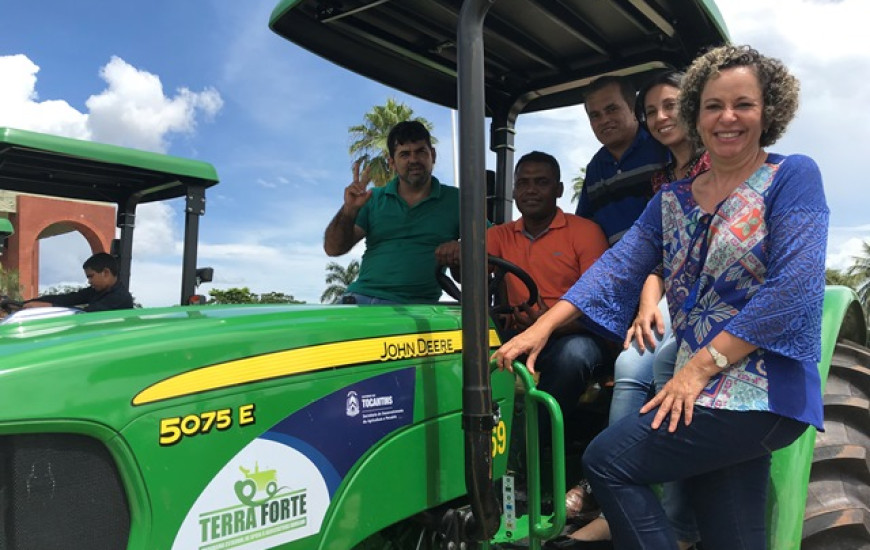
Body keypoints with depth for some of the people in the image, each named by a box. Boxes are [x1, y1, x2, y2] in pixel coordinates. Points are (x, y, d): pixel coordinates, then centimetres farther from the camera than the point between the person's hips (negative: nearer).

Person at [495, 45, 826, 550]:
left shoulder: (793, 176, -3)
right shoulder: (673, 199, 13)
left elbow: (793, 287, -14)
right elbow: (617, 267, 3)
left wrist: (700, 366, -18)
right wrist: (543, 326, -11)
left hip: (765, 390, -5)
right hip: (702, 394, 5)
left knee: (607, 460, -12)